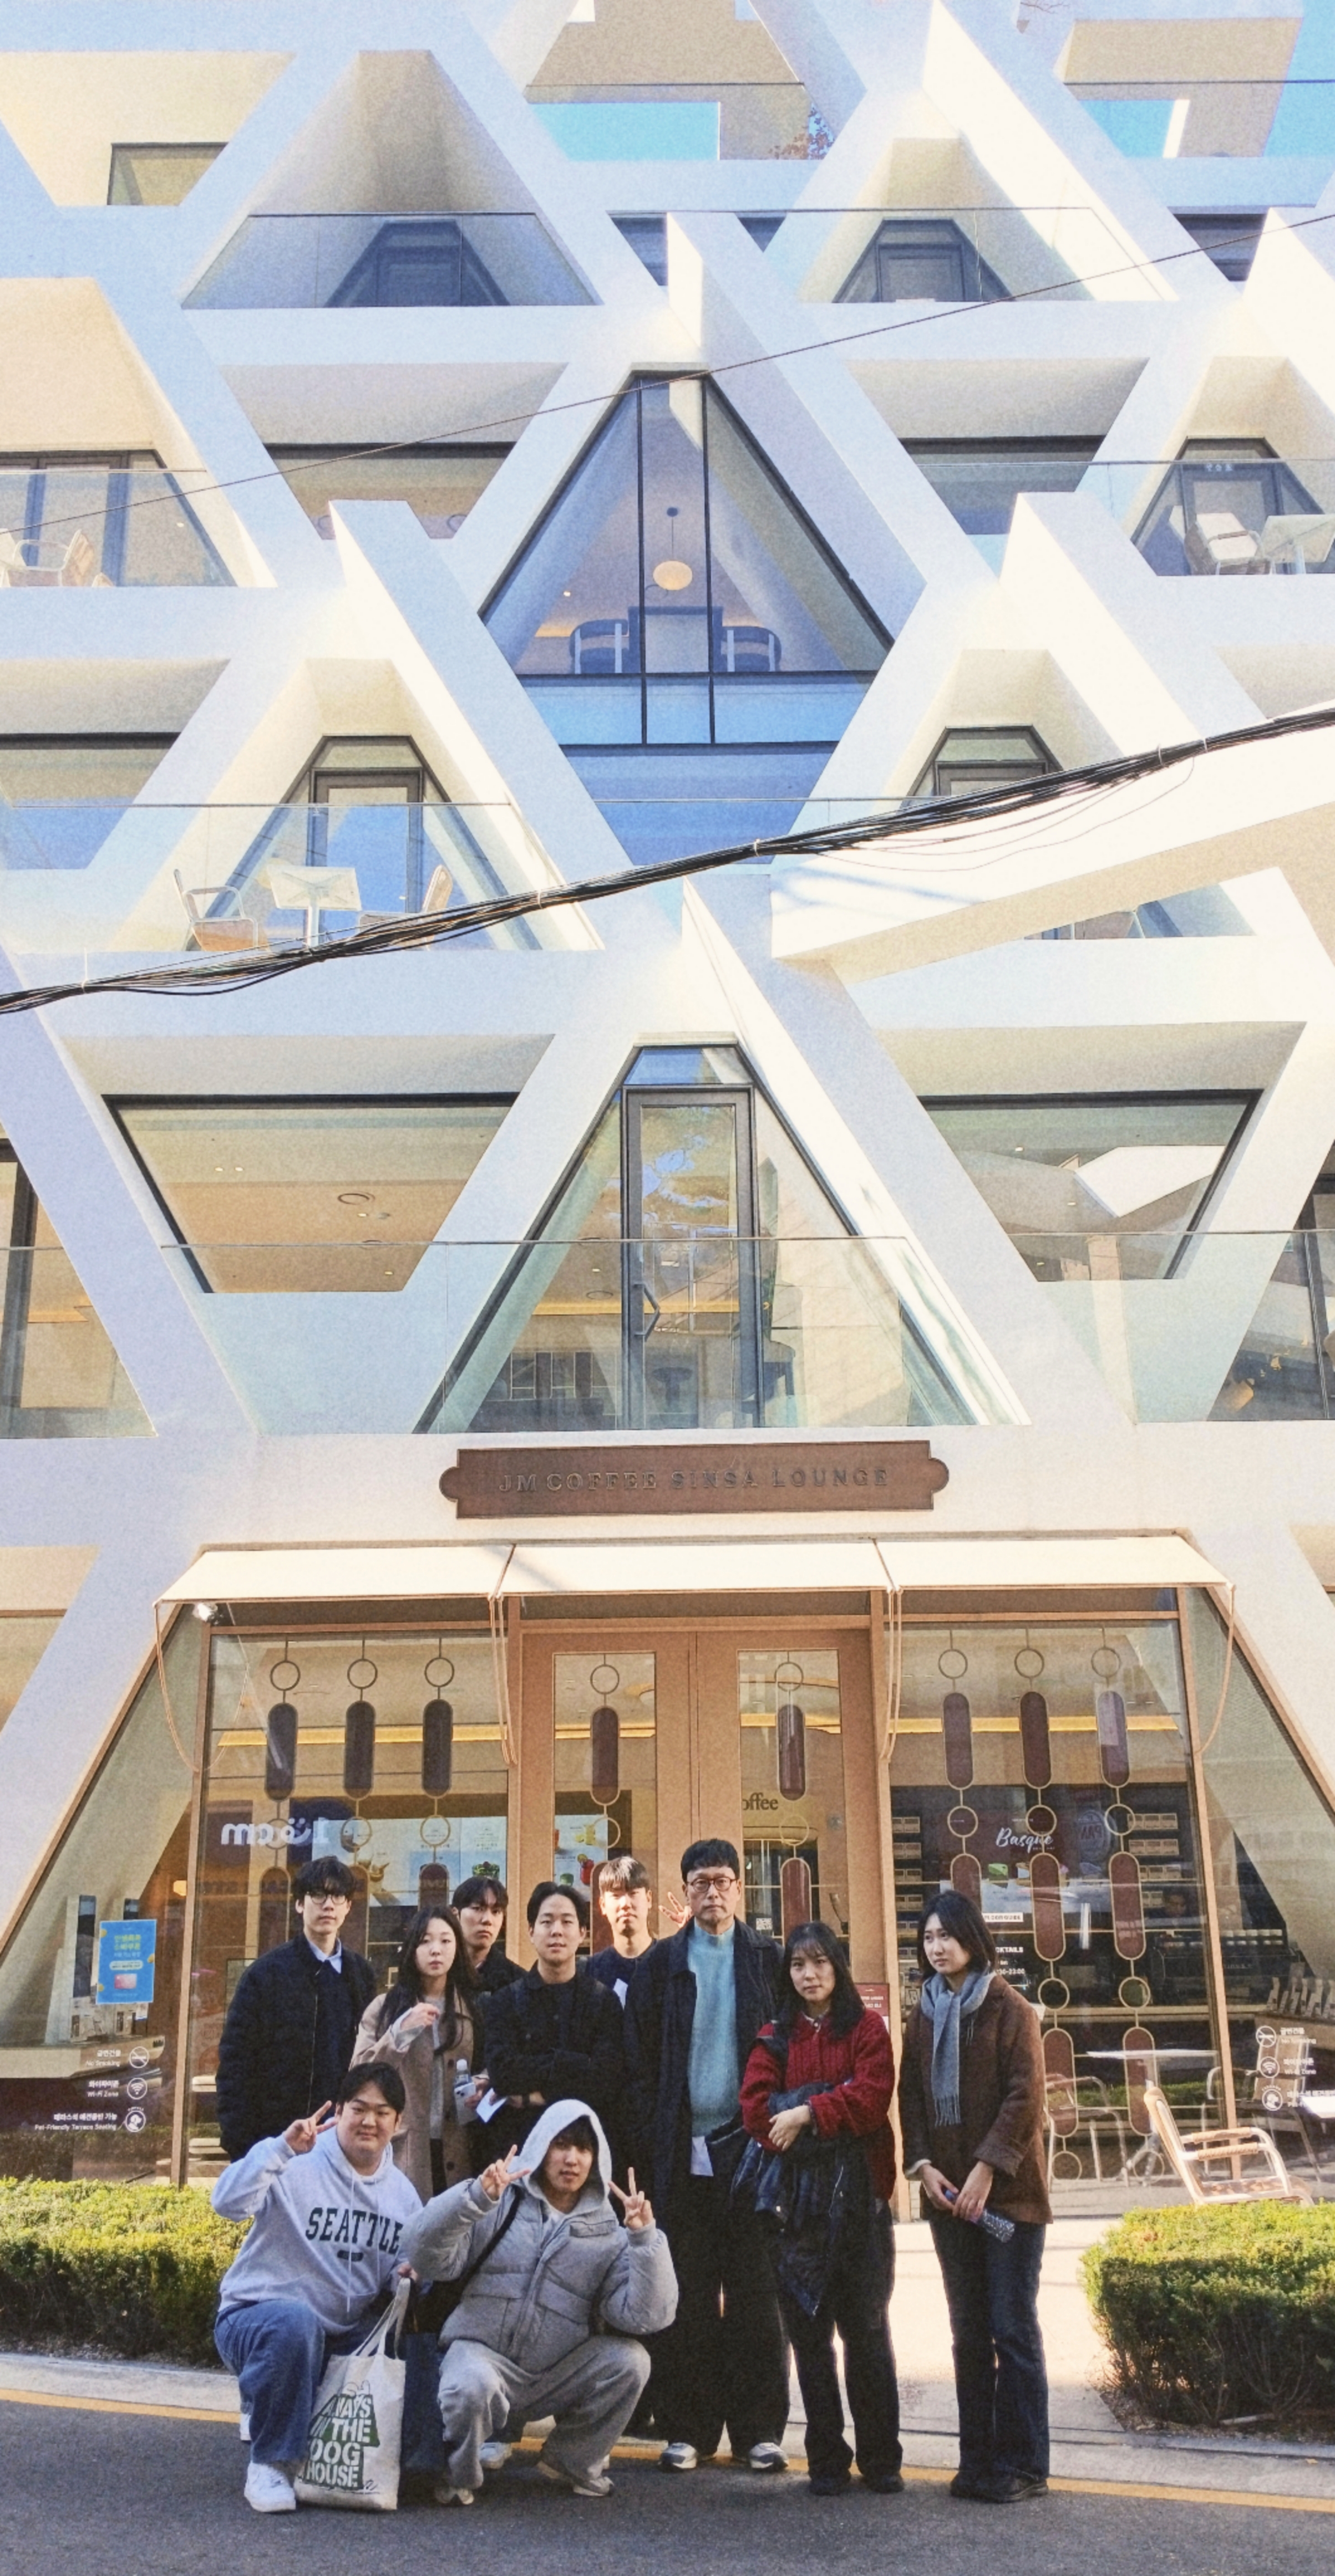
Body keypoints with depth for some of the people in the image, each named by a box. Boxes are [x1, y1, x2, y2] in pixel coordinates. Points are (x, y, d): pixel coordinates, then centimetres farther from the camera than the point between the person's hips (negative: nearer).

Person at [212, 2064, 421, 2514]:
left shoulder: (402, 2192, 7)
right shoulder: (297, 2167, -14)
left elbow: (405, 2266, 17)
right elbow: (228, 2203, -29)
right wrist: (281, 2149, -42)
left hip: (344, 2335, 6)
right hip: (258, 2314, -5)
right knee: (295, 2323, -38)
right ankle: (271, 2463, -18)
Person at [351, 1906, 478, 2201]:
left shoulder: (472, 2008, 10)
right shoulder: (385, 2008, 5)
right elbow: (360, 2074, -5)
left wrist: (482, 2093, -2)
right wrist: (401, 2031, -16)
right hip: (402, 2150, -1)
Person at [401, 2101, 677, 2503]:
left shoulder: (608, 2233, 3)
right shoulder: (502, 2204, -1)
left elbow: (645, 2316, -11)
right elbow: (424, 2257, -14)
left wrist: (645, 2238, -22)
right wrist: (475, 2198, -28)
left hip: (556, 2376, 3)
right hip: (484, 2353, -3)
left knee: (630, 2360, -19)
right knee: (473, 2385, -36)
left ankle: (572, 2462, 7)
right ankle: (458, 2475, -2)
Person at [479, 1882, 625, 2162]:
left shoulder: (604, 2001, 4)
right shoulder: (505, 2001, 5)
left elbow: (608, 2078, -9)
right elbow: (502, 2072, -10)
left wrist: (539, 2094, -9)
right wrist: (571, 2064, -12)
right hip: (518, 2141, 0)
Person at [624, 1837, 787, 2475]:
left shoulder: (767, 1960, 7)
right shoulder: (661, 1964, 8)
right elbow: (639, 2059, 6)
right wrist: (650, 2142, -4)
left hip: (750, 2144, 0)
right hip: (683, 2152, 1)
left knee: (755, 2293, 3)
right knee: (688, 2296, 4)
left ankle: (758, 2428, 11)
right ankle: (688, 2428, 12)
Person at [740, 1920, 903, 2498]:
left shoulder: (866, 2028, 6)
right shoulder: (775, 2037, 11)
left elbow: (874, 2098, -9)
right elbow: (755, 2108, -3)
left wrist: (806, 2112, -13)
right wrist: (834, 2102, -12)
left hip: (858, 2195, -2)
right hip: (796, 2197, 2)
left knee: (867, 2329, 3)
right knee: (809, 2332, 5)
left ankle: (881, 2460, 13)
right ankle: (826, 2461, 15)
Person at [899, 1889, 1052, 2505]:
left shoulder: (1008, 2009, -5)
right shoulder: (922, 2017, 12)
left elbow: (1025, 2095, -11)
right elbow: (911, 2096, 10)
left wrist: (987, 2168, -16)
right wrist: (923, 2165, -4)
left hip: (1007, 2193, -5)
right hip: (948, 2194, 5)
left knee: (1013, 2330, -2)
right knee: (968, 2333, 10)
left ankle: (1022, 2465, 7)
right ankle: (978, 2459, 17)